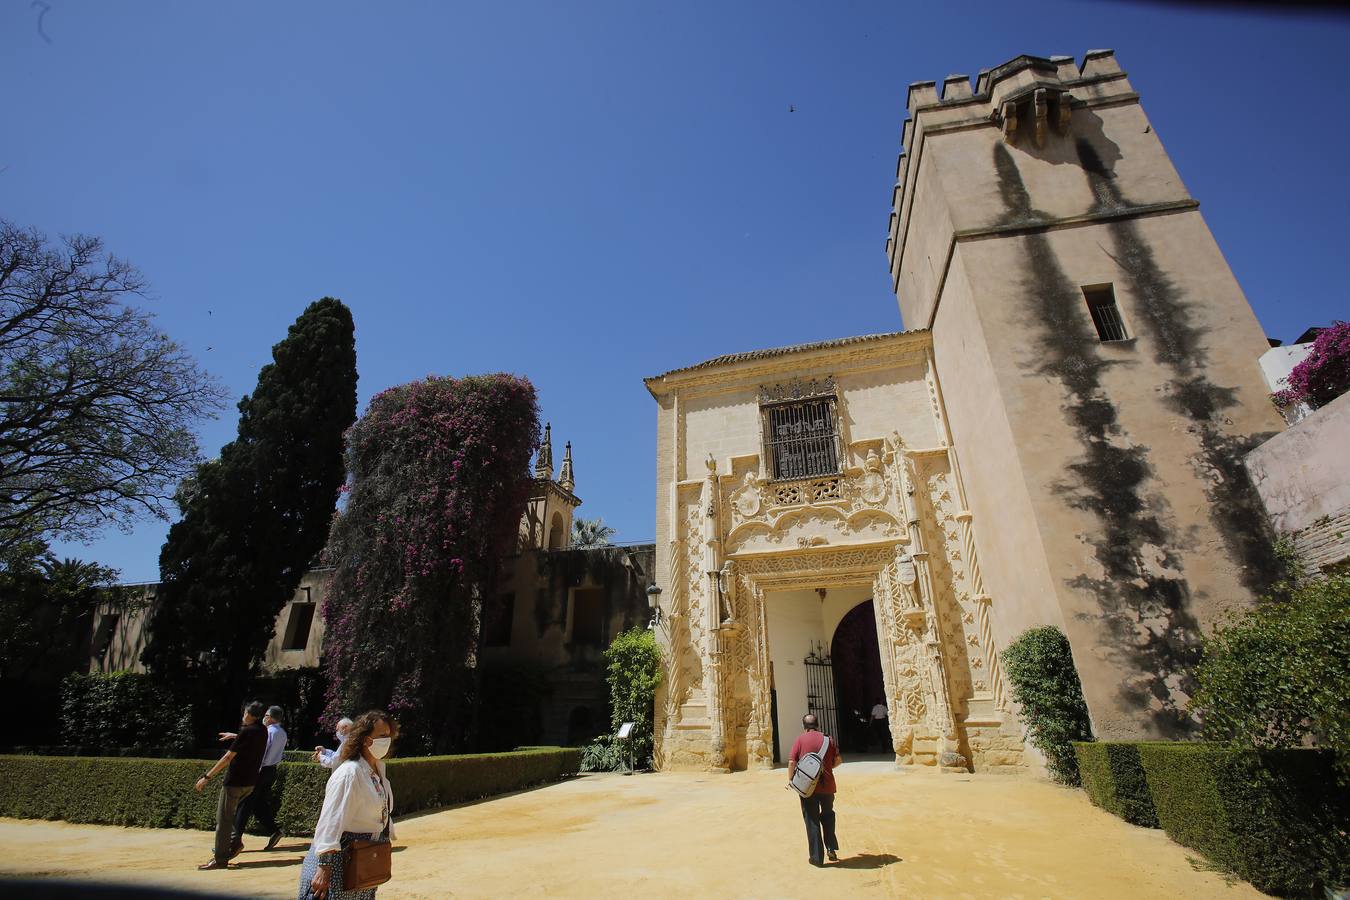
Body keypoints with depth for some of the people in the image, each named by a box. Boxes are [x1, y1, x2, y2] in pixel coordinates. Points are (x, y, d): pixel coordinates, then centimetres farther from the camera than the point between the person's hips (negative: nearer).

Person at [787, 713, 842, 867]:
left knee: (812, 821, 9)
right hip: (827, 785, 3)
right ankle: (831, 849, 21)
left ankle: (817, 857, 12)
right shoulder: (828, 739, 2)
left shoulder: (800, 740, -6)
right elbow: (838, 759, 4)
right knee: (827, 815, 26)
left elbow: (792, 762, -11)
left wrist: (790, 779, 2)